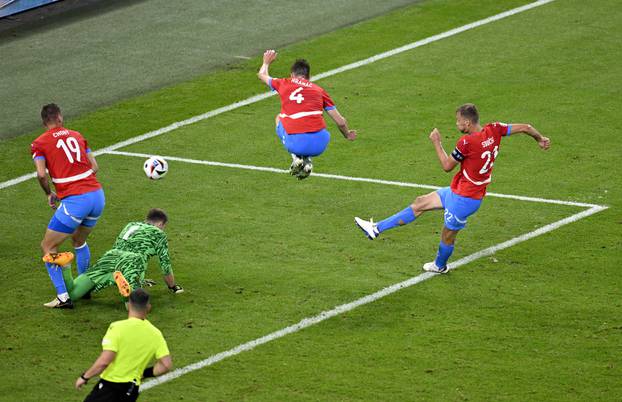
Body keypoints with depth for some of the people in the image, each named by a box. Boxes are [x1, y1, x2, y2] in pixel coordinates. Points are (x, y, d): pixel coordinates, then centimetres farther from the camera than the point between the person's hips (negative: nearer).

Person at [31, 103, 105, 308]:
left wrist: (49, 194, 4)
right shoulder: (76, 136, 16)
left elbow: (41, 174, -13)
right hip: (97, 195, 6)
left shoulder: (39, 143, 1)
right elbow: (94, 167, 12)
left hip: (74, 201, -6)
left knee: (48, 247, 7)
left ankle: (63, 297, -1)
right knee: (79, 241, 31)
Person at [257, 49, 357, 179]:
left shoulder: (284, 84, 14)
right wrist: (347, 135, 38)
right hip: (319, 144, 1)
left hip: (294, 143, -1)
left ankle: (296, 157, 15)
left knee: (279, 118, 32)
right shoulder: (319, 90, 15)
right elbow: (340, 122, 17)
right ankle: (307, 160, 13)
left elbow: (262, 75, 37)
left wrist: (266, 62, 59)